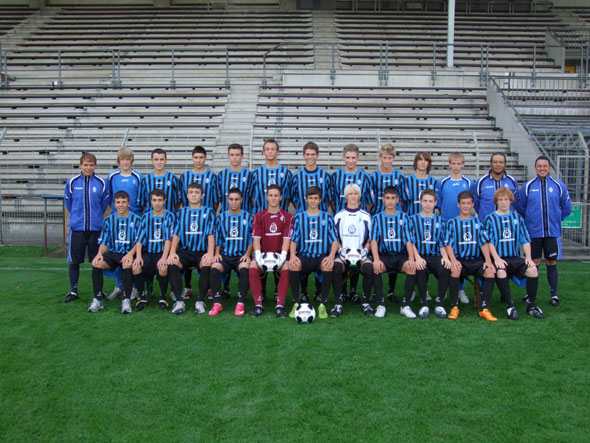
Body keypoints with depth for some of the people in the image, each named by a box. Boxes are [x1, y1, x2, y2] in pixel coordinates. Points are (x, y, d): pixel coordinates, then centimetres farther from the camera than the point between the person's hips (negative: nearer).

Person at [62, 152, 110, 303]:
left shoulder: (101, 182, -1)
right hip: (76, 227, 0)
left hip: (95, 227, 0)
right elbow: (67, 201, 14)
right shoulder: (72, 182, 0)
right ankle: (73, 292, 18)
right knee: (74, 261, 5)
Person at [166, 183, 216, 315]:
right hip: (184, 251, 2)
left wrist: (210, 252, -17)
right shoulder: (181, 212, 18)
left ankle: (200, 301, -25)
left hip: (202, 252, -2)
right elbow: (176, 234, 8)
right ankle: (179, 301, -25)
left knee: (207, 265, -36)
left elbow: (211, 234, 1)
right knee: (171, 263, -30)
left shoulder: (209, 212, 13)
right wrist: (172, 252, -11)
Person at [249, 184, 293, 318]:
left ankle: (280, 305, -28)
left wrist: (283, 255, -19)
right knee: (253, 266, -30)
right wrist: (258, 255, -17)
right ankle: (258, 305, -24)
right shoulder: (259, 216, 11)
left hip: (279, 254, -1)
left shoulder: (287, 217, 7)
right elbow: (256, 238, 1)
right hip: (263, 253, 1)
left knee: (287, 268, -33)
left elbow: (287, 238, -3)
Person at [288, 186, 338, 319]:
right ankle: (296, 303, -22)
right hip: (303, 255, 0)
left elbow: (334, 240, 5)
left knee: (328, 266, -36)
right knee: (294, 265, -34)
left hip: (321, 256, 0)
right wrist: (293, 255, -16)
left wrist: (331, 256, -16)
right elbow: (293, 240, 6)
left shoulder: (327, 217, 15)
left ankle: (322, 304, -24)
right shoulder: (299, 217, 15)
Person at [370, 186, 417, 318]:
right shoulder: (377, 218, 10)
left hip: (401, 255, 0)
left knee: (412, 267, -32)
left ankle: (405, 305, -20)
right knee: (375, 267, -33)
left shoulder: (404, 217, 11)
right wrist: (376, 259, -20)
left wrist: (411, 258, -16)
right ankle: (381, 305, -21)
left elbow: (408, 240, 2)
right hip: (384, 255, 0)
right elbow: (373, 240, -2)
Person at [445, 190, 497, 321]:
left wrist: (488, 260, -10)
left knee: (490, 271, -29)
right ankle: (454, 306, -22)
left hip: (476, 260, 2)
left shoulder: (478, 221, 16)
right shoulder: (452, 222, 11)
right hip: (459, 260, -2)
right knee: (455, 270, -36)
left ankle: (484, 308, -21)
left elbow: (484, 243, 7)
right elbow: (449, 244, 0)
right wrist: (453, 260, -20)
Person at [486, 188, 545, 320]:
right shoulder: (490, 218, 5)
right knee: (501, 272, -36)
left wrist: (528, 257, -4)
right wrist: (496, 258, -17)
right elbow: (489, 242, -3)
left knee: (532, 269, -25)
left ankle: (532, 306, -9)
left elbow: (525, 240, 11)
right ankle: (510, 306, -24)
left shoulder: (517, 218, 15)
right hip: (499, 258, -3)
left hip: (515, 258, 3)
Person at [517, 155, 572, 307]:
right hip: (533, 232, 0)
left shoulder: (559, 186, 3)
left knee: (551, 263, 6)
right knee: (534, 263, 3)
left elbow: (566, 208, 12)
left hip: (553, 232, 1)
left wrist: (555, 219, 14)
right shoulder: (528, 186, 2)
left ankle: (554, 296, 14)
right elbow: (520, 207, 11)